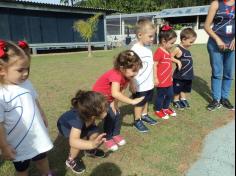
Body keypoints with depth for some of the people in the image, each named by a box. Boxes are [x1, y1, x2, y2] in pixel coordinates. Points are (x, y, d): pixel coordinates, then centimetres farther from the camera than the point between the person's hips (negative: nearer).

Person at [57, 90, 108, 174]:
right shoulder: (78, 119, -47)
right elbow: (73, 141, -60)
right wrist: (92, 144, -71)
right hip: (65, 125, -5)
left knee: (95, 134, -12)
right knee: (80, 140, -28)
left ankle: (90, 150, 21)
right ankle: (71, 161, 1)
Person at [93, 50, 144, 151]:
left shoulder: (127, 75, -14)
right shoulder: (116, 74, -39)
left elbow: (121, 91, -11)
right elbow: (115, 93, -53)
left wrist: (114, 103, -19)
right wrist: (132, 101, -52)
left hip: (109, 97, 7)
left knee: (117, 114, 4)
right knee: (110, 116, -12)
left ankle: (116, 134, 25)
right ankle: (108, 139, 7)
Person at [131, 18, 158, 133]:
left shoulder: (148, 47, 4)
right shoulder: (135, 50, -22)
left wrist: (152, 79, 19)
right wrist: (132, 84, -21)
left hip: (149, 83, 7)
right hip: (140, 85, -7)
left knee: (146, 101, 23)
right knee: (139, 103, 9)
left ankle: (144, 115, 43)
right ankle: (137, 120, 27)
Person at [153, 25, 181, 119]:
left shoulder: (167, 51, 7)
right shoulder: (159, 52, -21)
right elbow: (154, 65, -22)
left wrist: (177, 61, 10)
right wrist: (155, 78, -21)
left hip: (169, 80, 9)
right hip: (161, 81, -9)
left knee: (170, 95, 20)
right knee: (160, 96, 9)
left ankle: (166, 108, 40)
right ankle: (158, 110, 28)